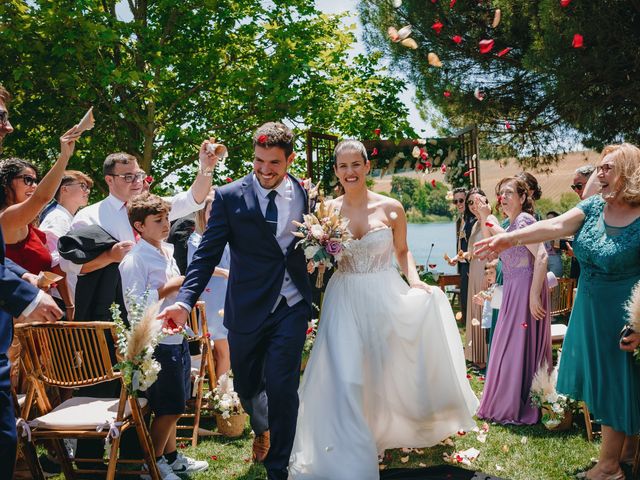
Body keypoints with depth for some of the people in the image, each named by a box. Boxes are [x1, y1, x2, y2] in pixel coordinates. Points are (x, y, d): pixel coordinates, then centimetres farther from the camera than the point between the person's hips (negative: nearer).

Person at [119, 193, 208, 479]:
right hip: (157, 344, -8)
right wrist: (170, 287, -21)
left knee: (172, 408, 18)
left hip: (177, 338, 8)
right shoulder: (134, 261, -15)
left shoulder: (167, 253, 12)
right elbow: (135, 305, -21)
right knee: (168, 409, 0)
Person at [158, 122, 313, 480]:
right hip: (247, 309, 0)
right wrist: (186, 301, -21)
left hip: (291, 307, 0)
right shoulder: (230, 197, -7)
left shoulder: (305, 194, 1)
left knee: (282, 388, -6)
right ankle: (261, 428, 51)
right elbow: (208, 254, -10)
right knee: (246, 386, 16)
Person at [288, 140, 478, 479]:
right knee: (344, 381, -5)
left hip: (385, 297, 0)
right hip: (344, 301, 0)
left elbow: (402, 251, 10)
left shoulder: (391, 209, -3)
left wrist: (414, 282, -5)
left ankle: (390, 431, 39)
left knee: (390, 372, 10)